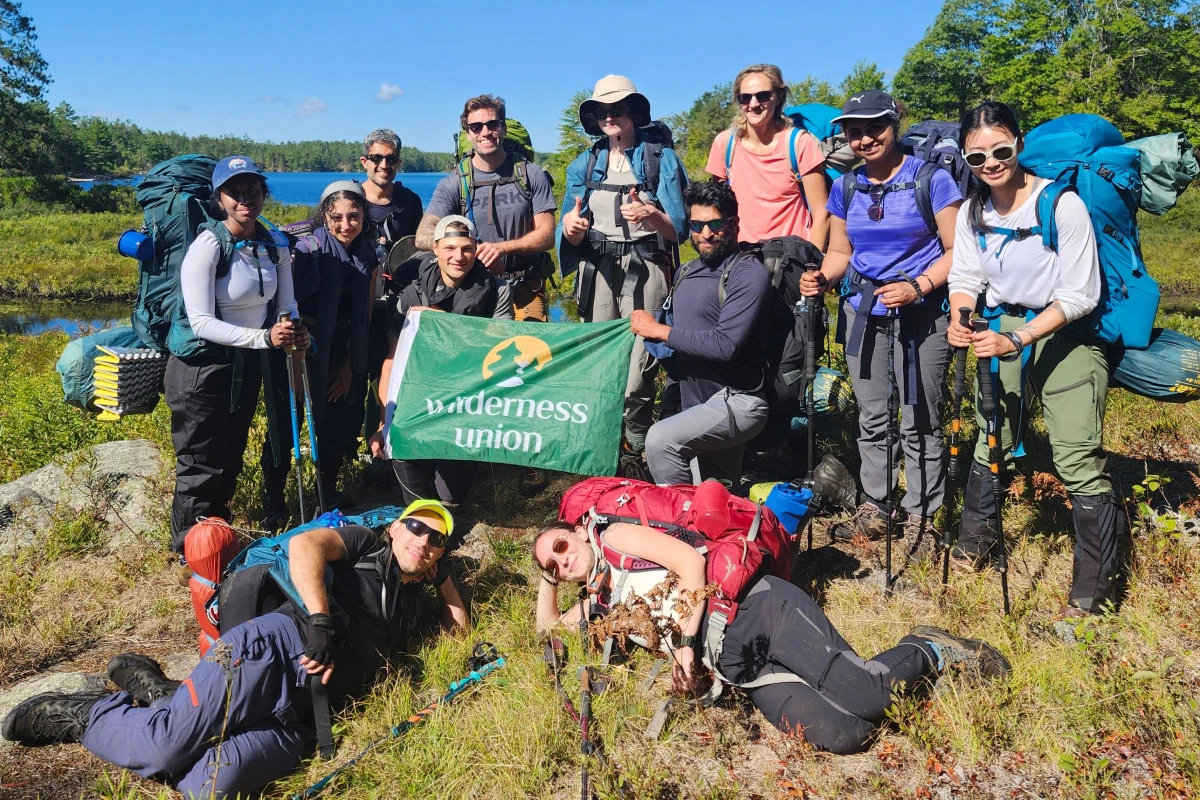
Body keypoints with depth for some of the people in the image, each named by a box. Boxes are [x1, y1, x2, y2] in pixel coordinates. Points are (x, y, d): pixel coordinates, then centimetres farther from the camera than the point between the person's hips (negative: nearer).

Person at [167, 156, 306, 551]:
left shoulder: (274, 246, -1)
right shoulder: (207, 247, -20)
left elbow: (286, 305, 3)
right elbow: (201, 322, -25)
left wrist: (296, 333, -20)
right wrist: (264, 337, -34)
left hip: (246, 366, 7)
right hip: (202, 369, -6)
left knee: (231, 459, 21)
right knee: (202, 466, 5)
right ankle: (189, 548, 25)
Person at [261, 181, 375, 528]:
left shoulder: (368, 255, 0)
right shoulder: (307, 249, -17)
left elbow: (363, 316, 4)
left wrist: (349, 366, 4)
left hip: (340, 359, 5)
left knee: (337, 428, 13)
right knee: (285, 430, 4)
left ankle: (328, 492, 34)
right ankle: (272, 499, 22)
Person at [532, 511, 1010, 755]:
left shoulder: (617, 537, 3)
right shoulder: (598, 605, 23)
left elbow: (691, 560, -8)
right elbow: (549, 627, 38)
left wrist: (686, 641, -11)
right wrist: (547, 578, 26)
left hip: (758, 608, -5)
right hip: (739, 669, 6)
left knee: (863, 696, -24)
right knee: (841, 735, -19)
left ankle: (927, 651, 9)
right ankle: (920, 654, 7)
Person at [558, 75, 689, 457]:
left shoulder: (662, 158, 5)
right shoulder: (584, 164, 14)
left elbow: (678, 228, -2)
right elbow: (572, 237, 8)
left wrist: (651, 216, -23)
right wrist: (571, 225, -16)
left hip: (645, 267, -3)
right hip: (597, 268, 3)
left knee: (637, 366, -10)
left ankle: (637, 445, 5)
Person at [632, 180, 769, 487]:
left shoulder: (749, 273, -14)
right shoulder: (686, 272, 10)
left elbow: (725, 344, -24)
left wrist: (659, 330, -16)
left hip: (737, 401, -8)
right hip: (694, 406, 8)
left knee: (661, 438, -27)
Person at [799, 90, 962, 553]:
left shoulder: (931, 180, -6)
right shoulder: (844, 187, 9)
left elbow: (956, 250, -7)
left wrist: (917, 286, -22)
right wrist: (822, 278, -6)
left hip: (921, 313, -4)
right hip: (863, 311, 5)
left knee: (919, 420, 1)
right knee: (871, 416, 11)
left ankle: (920, 516, 15)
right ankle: (874, 508, 24)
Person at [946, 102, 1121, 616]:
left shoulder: (1062, 205, -18)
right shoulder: (972, 212, -1)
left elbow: (1079, 295, -18)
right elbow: (965, 277, 4)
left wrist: (1017, 340, -27)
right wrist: (960, 320, -18)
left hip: (1065, 334, -5)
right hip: (1002, 330, 5)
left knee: (1078, 459, -9)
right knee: (991, 439, 14)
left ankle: (1094, 585, 4)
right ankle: (976, 541, 34)